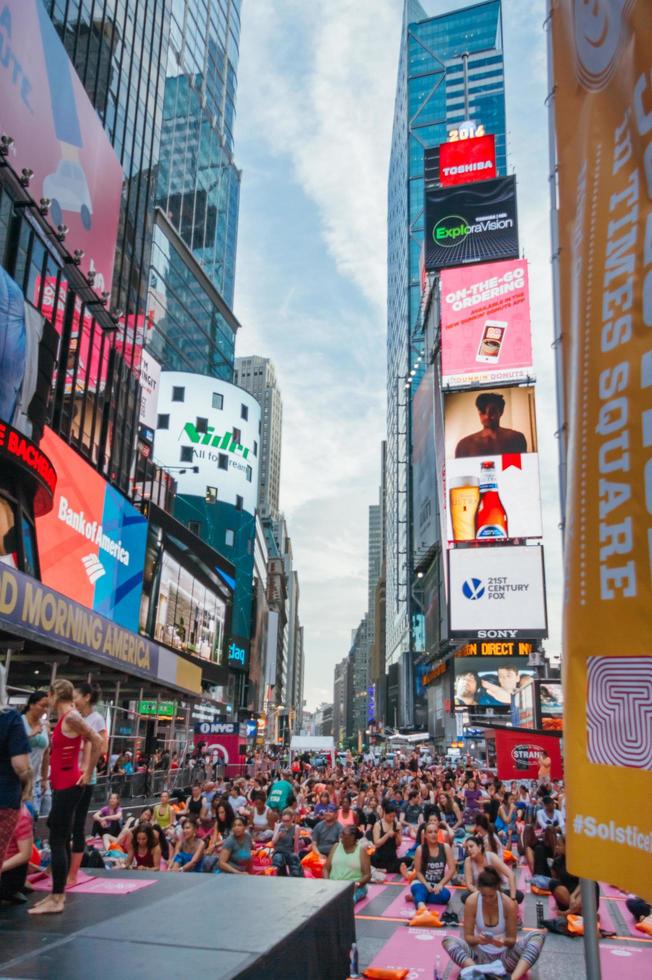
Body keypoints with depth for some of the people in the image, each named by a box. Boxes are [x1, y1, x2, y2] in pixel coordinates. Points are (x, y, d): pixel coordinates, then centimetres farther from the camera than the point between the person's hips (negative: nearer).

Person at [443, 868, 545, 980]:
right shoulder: (472, 902, -16)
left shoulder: (508, 904, -16)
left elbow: (512, 939, -8)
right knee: (447, 940, -25)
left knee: (538, 936, -23)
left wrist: (504, 941, -31)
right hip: (481, 954, 0)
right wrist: (477, 939, -33)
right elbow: (468, 937, -11)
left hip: (504, 955, 0)